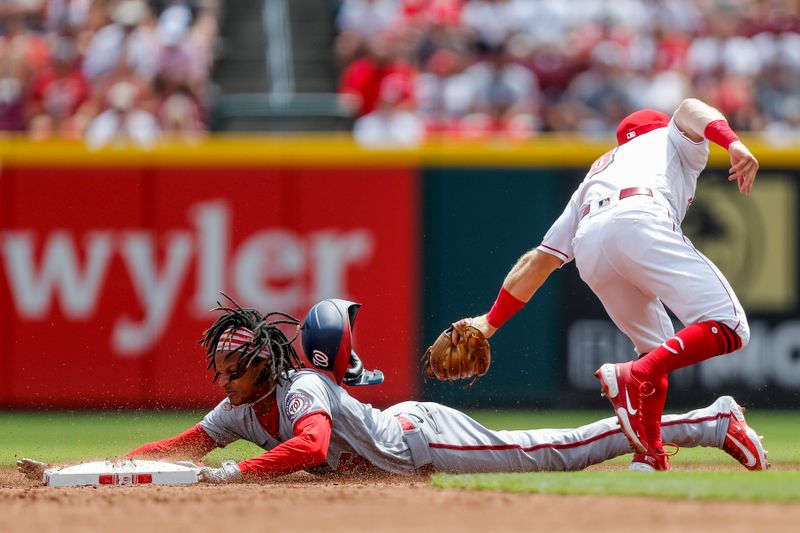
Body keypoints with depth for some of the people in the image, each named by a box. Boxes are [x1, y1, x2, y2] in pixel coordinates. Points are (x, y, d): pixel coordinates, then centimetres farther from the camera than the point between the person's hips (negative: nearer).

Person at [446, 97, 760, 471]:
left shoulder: (595, 177, 42)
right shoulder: (669, 139, 35)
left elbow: (539, 259, 36)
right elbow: (689, 109, 10)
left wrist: (491, 322, 37)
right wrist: (733, 143, -7)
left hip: (588, 247, 6)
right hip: (640, 224, -5)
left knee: (657, 348, 22)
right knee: (728, 328, -10)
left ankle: (649, 454, 6)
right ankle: (635, 377, -29)